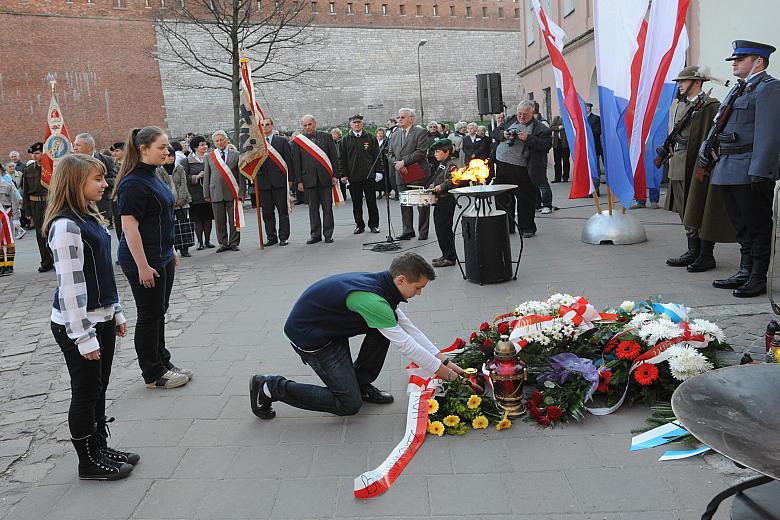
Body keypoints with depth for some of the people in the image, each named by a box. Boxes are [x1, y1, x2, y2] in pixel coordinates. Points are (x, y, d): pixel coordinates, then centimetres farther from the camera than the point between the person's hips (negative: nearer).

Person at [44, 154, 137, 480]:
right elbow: (71, 285, -22)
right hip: (77, 324, -8)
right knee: (86, 392, 4)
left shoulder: (90, 217, 9)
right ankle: (89, 463, 19)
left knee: (99, 388, 17)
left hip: (101, 318, 8)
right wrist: (84, 337, -21)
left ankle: (100, 448, 31)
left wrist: (116, 313, 18)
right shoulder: (66, 225, -20)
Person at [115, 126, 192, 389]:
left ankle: (162, 363, 30)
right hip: (144, 261, -9)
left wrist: (171, 250, 21)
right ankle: (153, 374, 15)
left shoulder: (153, 177, 11)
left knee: (159, 312, 17)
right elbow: (129, 226, -22)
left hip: (162, 258, 9)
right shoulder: (134, 183, -19)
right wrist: (142, 266, -23)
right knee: (149, 316, 2)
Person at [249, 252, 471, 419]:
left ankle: (361, 383, 13)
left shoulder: (382, 285, -1)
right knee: (349, 404, -6)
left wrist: (442, 359, 4)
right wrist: (439, 369, -11)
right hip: (307, 335, -9)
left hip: (331, 327, 9)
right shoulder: (370, 299, -30)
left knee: (389, 323, 0)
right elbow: (404, 343, -24)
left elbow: (409, 328, 6)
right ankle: (270, 388, 1)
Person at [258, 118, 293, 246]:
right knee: (267, 212, 6)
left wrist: (289, 179, -3)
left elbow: (289, 160, 3)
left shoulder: (282, 141, 5)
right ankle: (271, 237, 15)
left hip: (280, 181, -2)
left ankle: (283, 237, 9)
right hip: (263, 182, 2)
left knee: (283, 211, 2)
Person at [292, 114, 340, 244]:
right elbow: (296, 162, 3)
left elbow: (334, 157, 6)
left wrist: (335, 175, -1)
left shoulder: (326, 137, 6)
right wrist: (299, 181, -2)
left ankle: (328, 234, 11)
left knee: (327, 207, 3)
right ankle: (315, 235, 13)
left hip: (325, 177, 0)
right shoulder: (297, 141, 4)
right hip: (309, 179, 0)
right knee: (313, 208, 5)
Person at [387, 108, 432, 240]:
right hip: (401, 175, 5)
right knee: (405, 204, 7)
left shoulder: (420, 132, -4)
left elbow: (421, 152, -14)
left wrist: (403, 162, -17)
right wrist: (396, 164, -8)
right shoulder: (395, 134, 15)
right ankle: (408, 231, 14)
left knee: (422, 205, 2)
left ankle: (423, 232, 11)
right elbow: (390, 154, 12)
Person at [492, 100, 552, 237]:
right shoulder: (511, 121, 14)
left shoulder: (540, 128, -2)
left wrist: (528, 138, -20)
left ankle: (526, 228, 17)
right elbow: (495, 132, 17)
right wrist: (503, 135, -4)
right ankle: (506, 227, 25)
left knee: (525, 200, 3)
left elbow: (547, 144, -14)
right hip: (502, 165, 5)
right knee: (502, 198, 12)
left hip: (521, 169, -5)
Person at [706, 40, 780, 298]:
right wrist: (706, 149, 12)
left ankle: (758, 278, 7)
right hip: (728, 168, 9)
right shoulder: (738, 89, 20)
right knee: (742, 225, 15)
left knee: (757, 225, -1)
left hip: (751, 170, -9)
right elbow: (719, 123, 26)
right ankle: (745, 272, 24)